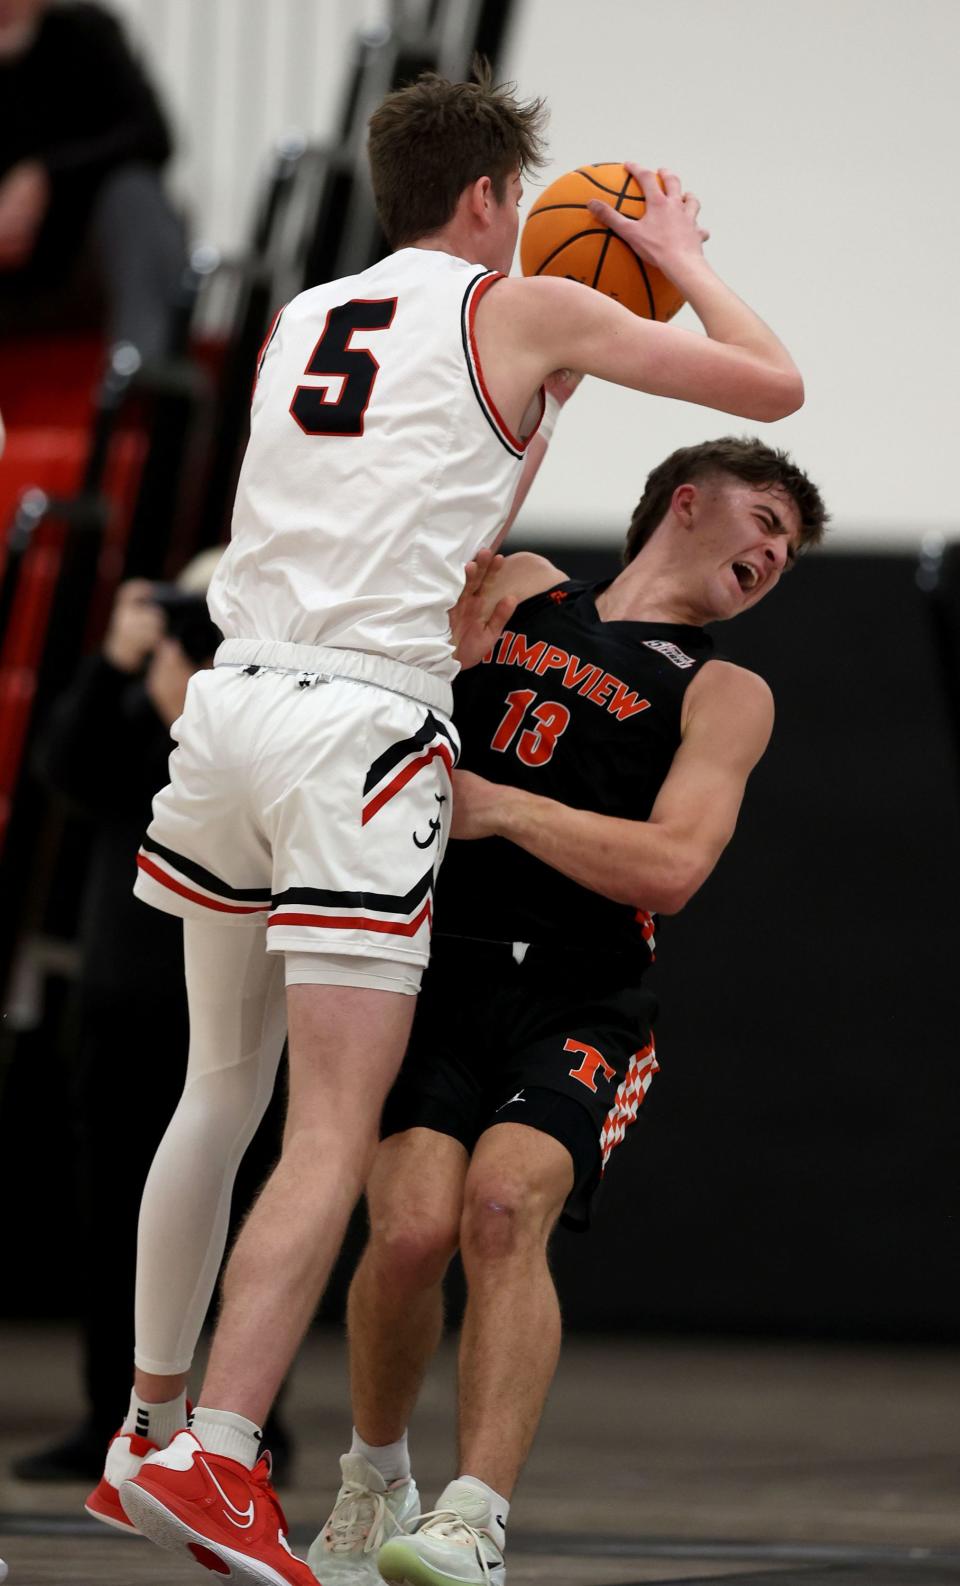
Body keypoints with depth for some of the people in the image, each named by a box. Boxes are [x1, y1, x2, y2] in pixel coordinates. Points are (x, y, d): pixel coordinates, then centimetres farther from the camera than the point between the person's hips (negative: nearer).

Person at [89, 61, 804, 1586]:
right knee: (335, 1132, -7)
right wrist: (677, 257, 23)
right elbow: (774, 384, 7)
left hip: (235, 699, 6)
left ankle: (151, 1432, 25)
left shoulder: (296, 320, 20)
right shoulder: (524, 309, 3)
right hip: (369, 721, -6)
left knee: (222, 1088, 19)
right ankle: (218, 1459, -18)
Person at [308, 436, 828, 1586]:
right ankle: (373, 1487, 8)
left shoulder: (723, 695, 11)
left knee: (504, 1206, -27)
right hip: (434, 971, 1)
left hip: (576, 1003, -1)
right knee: (413, 1228, -19)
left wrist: (497, 805, -10)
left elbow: (671, 870, -5)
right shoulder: (515, 592, 17)